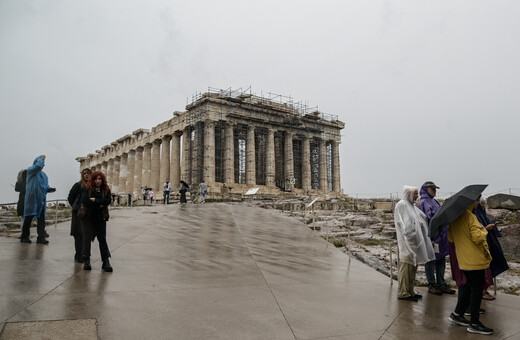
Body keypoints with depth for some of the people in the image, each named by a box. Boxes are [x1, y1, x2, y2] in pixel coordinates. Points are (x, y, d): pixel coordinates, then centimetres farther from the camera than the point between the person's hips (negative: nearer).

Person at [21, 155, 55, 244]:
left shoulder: (43, 174, 17)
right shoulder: (31, 170, -3)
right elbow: (38, 165, -24)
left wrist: (49, 189, 2)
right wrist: (41, 158, -7)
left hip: (41, 199, 6)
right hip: (32, 198, -6)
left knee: (41, 218, 3)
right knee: (28, 217, 2)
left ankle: (41, 237, 5)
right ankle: (24, 236, 14)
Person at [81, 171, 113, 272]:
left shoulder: (106, 190, 4)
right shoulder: (87, 189, 0)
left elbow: (107, 201, -10)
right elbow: (84, 200, -14)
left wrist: (95, 200, -14)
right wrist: (99, 204, -12)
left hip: (100, 218, 1)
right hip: (88, 217, 0)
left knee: (102, 239, 2)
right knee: (87, 239, 4)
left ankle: (106, 261, 4)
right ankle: (86, 261, 15)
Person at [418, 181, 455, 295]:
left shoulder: (436, 202, 16)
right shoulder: (423, 203, -9)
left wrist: (445, 236, 19)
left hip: (441, 236, 8)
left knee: (441, 260, 12)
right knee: (430, 261, 1)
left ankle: (441, 284, 20)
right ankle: (431, 285, 10)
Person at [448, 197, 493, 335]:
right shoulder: (470, 217, -19)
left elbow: (451, 238, 13)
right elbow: (478, 238, -23)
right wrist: (483, 230, -5)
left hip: (463, 260, 8)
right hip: (475, 260, -8)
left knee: (468, 287, 20)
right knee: (477, 290, 1)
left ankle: (457, 314, 26)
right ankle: (474, 324, 9)